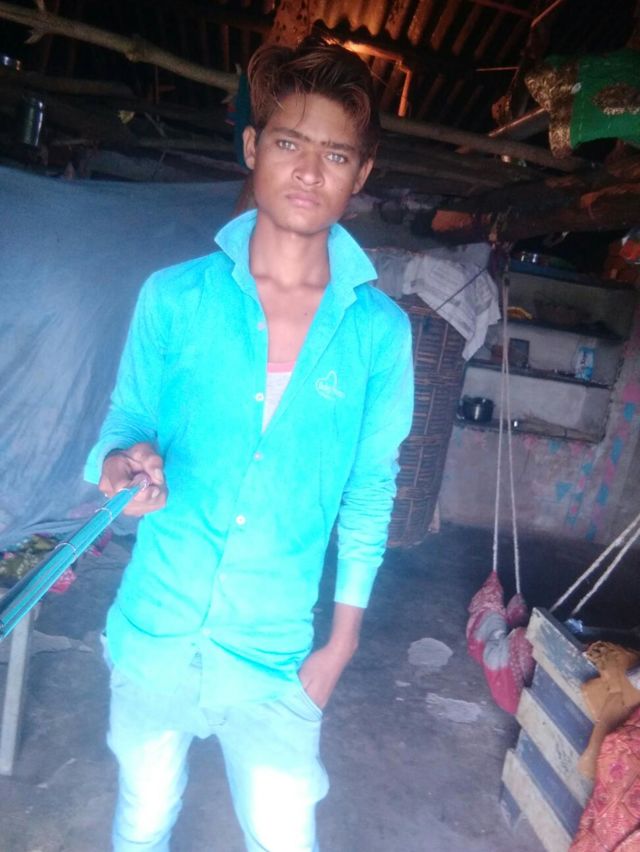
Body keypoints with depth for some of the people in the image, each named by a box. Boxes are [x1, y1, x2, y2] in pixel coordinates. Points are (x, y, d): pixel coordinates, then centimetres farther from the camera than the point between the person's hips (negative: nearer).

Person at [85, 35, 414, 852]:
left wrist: (343, 640, 1)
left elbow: (369, 491, 0)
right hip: (155, 632, 1)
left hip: (275, 654, 0)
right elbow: (126, 423, 3)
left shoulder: (379, 330, -7)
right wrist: (124, 462, -21)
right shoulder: (175, 297, -8)